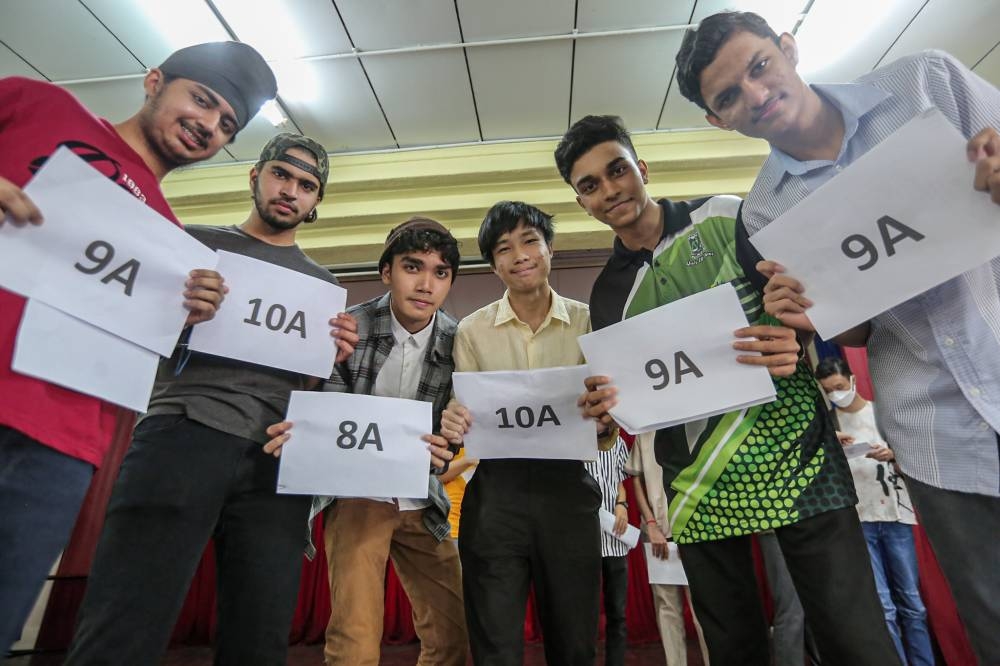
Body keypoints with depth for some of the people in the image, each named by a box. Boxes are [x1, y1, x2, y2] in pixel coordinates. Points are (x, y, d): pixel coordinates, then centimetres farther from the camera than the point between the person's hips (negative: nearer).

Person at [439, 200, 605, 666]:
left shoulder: (586, 321, 1)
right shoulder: (472, 330, 0)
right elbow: (463, 419, 5)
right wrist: (453, 427, -18)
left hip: (568, 489, 1)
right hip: (496, 492, 0)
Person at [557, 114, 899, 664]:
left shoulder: (726, 217, 1)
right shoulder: (607, 295, 8)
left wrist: (798, 344, -19)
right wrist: (607, 406, -10)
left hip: (790, 449, -2)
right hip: (699, 484, 3)